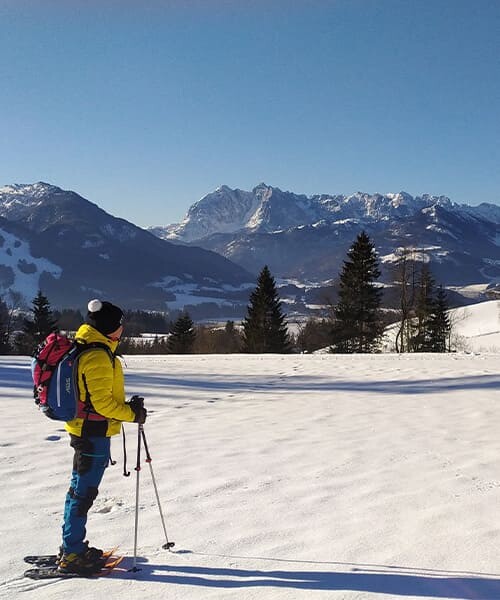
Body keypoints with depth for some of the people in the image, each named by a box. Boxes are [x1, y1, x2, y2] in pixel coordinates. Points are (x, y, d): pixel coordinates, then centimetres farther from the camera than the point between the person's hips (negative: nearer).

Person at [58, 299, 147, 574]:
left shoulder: (83, 348, 12)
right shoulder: (98, 356, -21)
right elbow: (102, 402, -22)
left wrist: (127, 406, 13)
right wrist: (132, 414, -11)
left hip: (84, 430, 11)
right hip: (94, 433, -10)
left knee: (80, 489, 18)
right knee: (83, 492, -2)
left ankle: (72, 547, 29)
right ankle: (72, 555, 7)